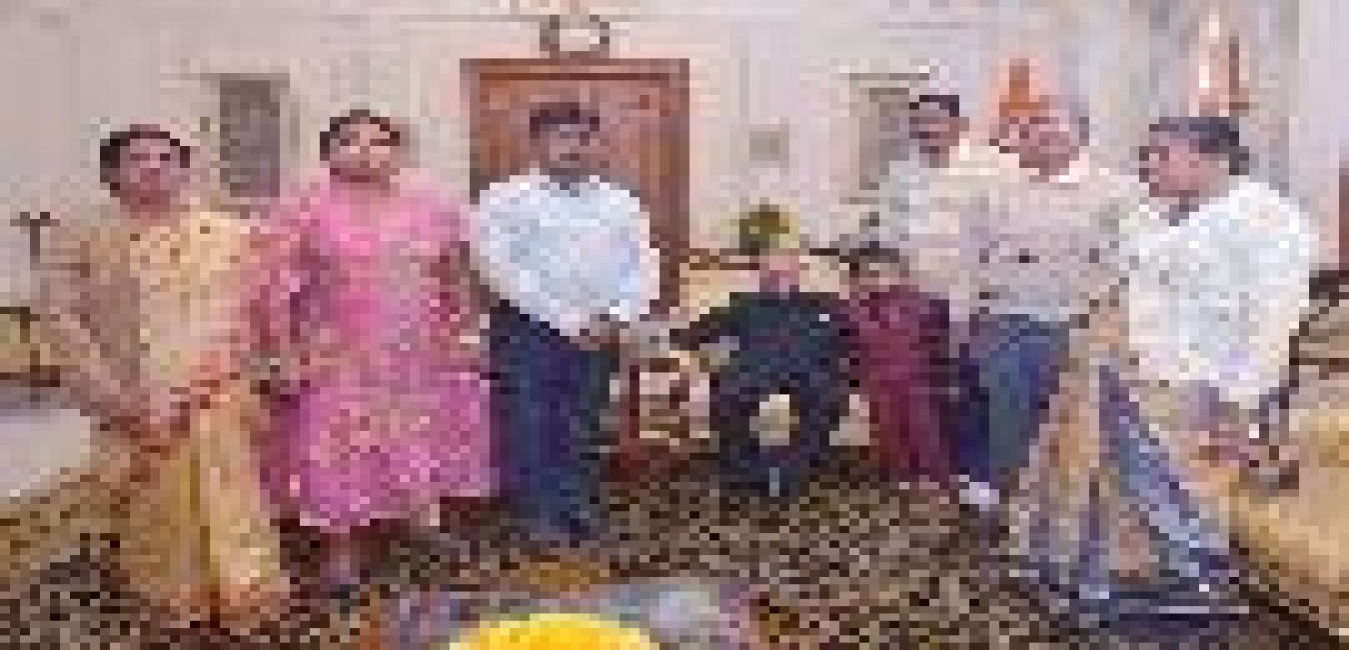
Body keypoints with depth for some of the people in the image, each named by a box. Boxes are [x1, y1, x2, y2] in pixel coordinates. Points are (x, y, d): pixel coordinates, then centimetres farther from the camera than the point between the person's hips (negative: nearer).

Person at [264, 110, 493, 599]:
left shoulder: (432, 207, 4)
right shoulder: (306, 210, -5)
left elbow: (456, 278, 11)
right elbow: (282, 288, -6)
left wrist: (465, 333, 7)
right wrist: (287, 354, -11)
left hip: (420, 359, 3)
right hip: (341, 361, -2)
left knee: (419, 450, 14)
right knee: (342, 455, 4)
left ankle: (425, 525, 32)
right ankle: (343, 552, 18)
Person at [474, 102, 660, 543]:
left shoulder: (620, 202, 12)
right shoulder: (505, 198, -2)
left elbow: (644, 266, 8)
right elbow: (506, 271, -12)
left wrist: (616, 318, -9)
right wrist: (568, 321, -16)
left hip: (598, 335, 4)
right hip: (528, 329, -3)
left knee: (582, 431, 11)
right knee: (530, 428, 0)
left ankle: (579, 516, 23)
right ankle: (542, 520, 13)